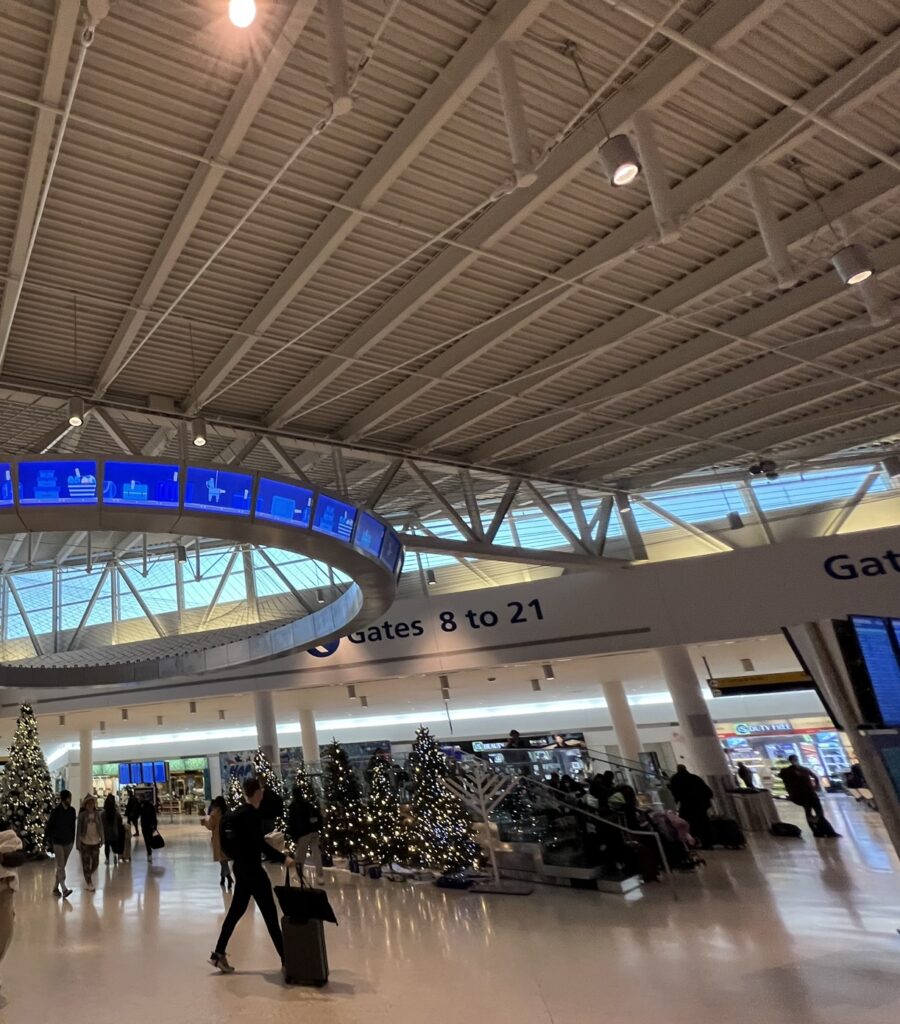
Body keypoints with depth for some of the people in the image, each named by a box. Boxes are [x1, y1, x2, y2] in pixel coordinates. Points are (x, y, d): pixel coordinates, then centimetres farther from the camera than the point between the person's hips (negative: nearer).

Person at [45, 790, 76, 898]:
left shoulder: (72, 810, 1)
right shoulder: (56, 811, -12)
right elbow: (49, 826, -7)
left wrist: (73, 839, 10)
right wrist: (47, 841, -7)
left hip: (68, 842, 5)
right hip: (57, 842, -5)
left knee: (62, 866, 12)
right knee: (60, 866, -10)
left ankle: (56, 888, 24)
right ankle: (64, 889, -16)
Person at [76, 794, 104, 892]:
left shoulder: (97, 814, -1)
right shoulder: (82, 815, -8)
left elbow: (101, 827, 4)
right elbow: (78, 829, -6)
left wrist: (102, 839, 5)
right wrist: (78, 843, -8)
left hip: (95, 842, 2)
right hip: (85, 842, -2)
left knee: (95, 863, 6)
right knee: (86, 863, 4)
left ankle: (89, 874, 36)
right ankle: (89, 883, 17)